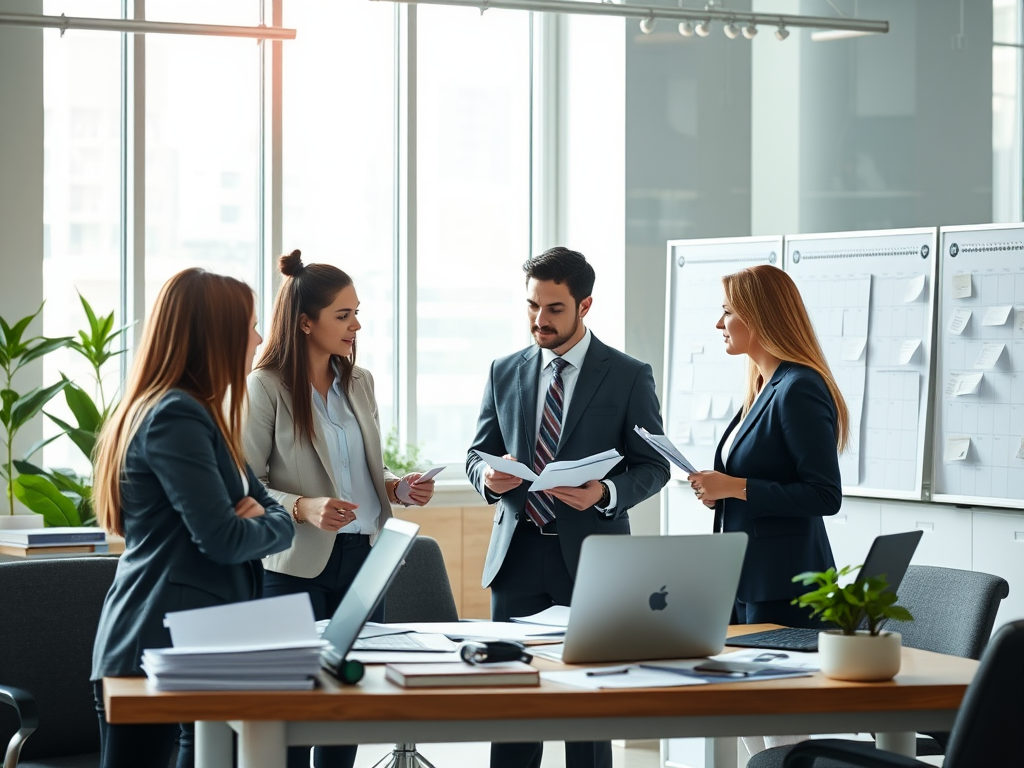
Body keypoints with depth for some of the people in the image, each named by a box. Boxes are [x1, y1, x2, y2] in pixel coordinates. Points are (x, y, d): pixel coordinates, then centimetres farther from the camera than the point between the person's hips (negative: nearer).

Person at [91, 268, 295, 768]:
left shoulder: (194, 413, 17)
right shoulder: (174, 417, -15)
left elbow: (270, 507, 20)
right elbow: (223, 539, -21)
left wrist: (260, 514, -3)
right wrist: (270, 525, 0)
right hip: (156, 647, -10)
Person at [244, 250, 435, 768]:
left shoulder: (359, 383, 11)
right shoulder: (265, 388, -8)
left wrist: (397, 487, 1)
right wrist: (302, 508, -25)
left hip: (362, 555, 6)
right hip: (298, 564, -6)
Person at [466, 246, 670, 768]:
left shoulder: (629, 377, 0)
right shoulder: (505, 373, 10)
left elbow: (653, 466, 1)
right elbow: (476, 454, 14)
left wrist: (607, 493, -19)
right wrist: (489, 477, -10)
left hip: (588, 555, -3)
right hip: (517, 553, 3)